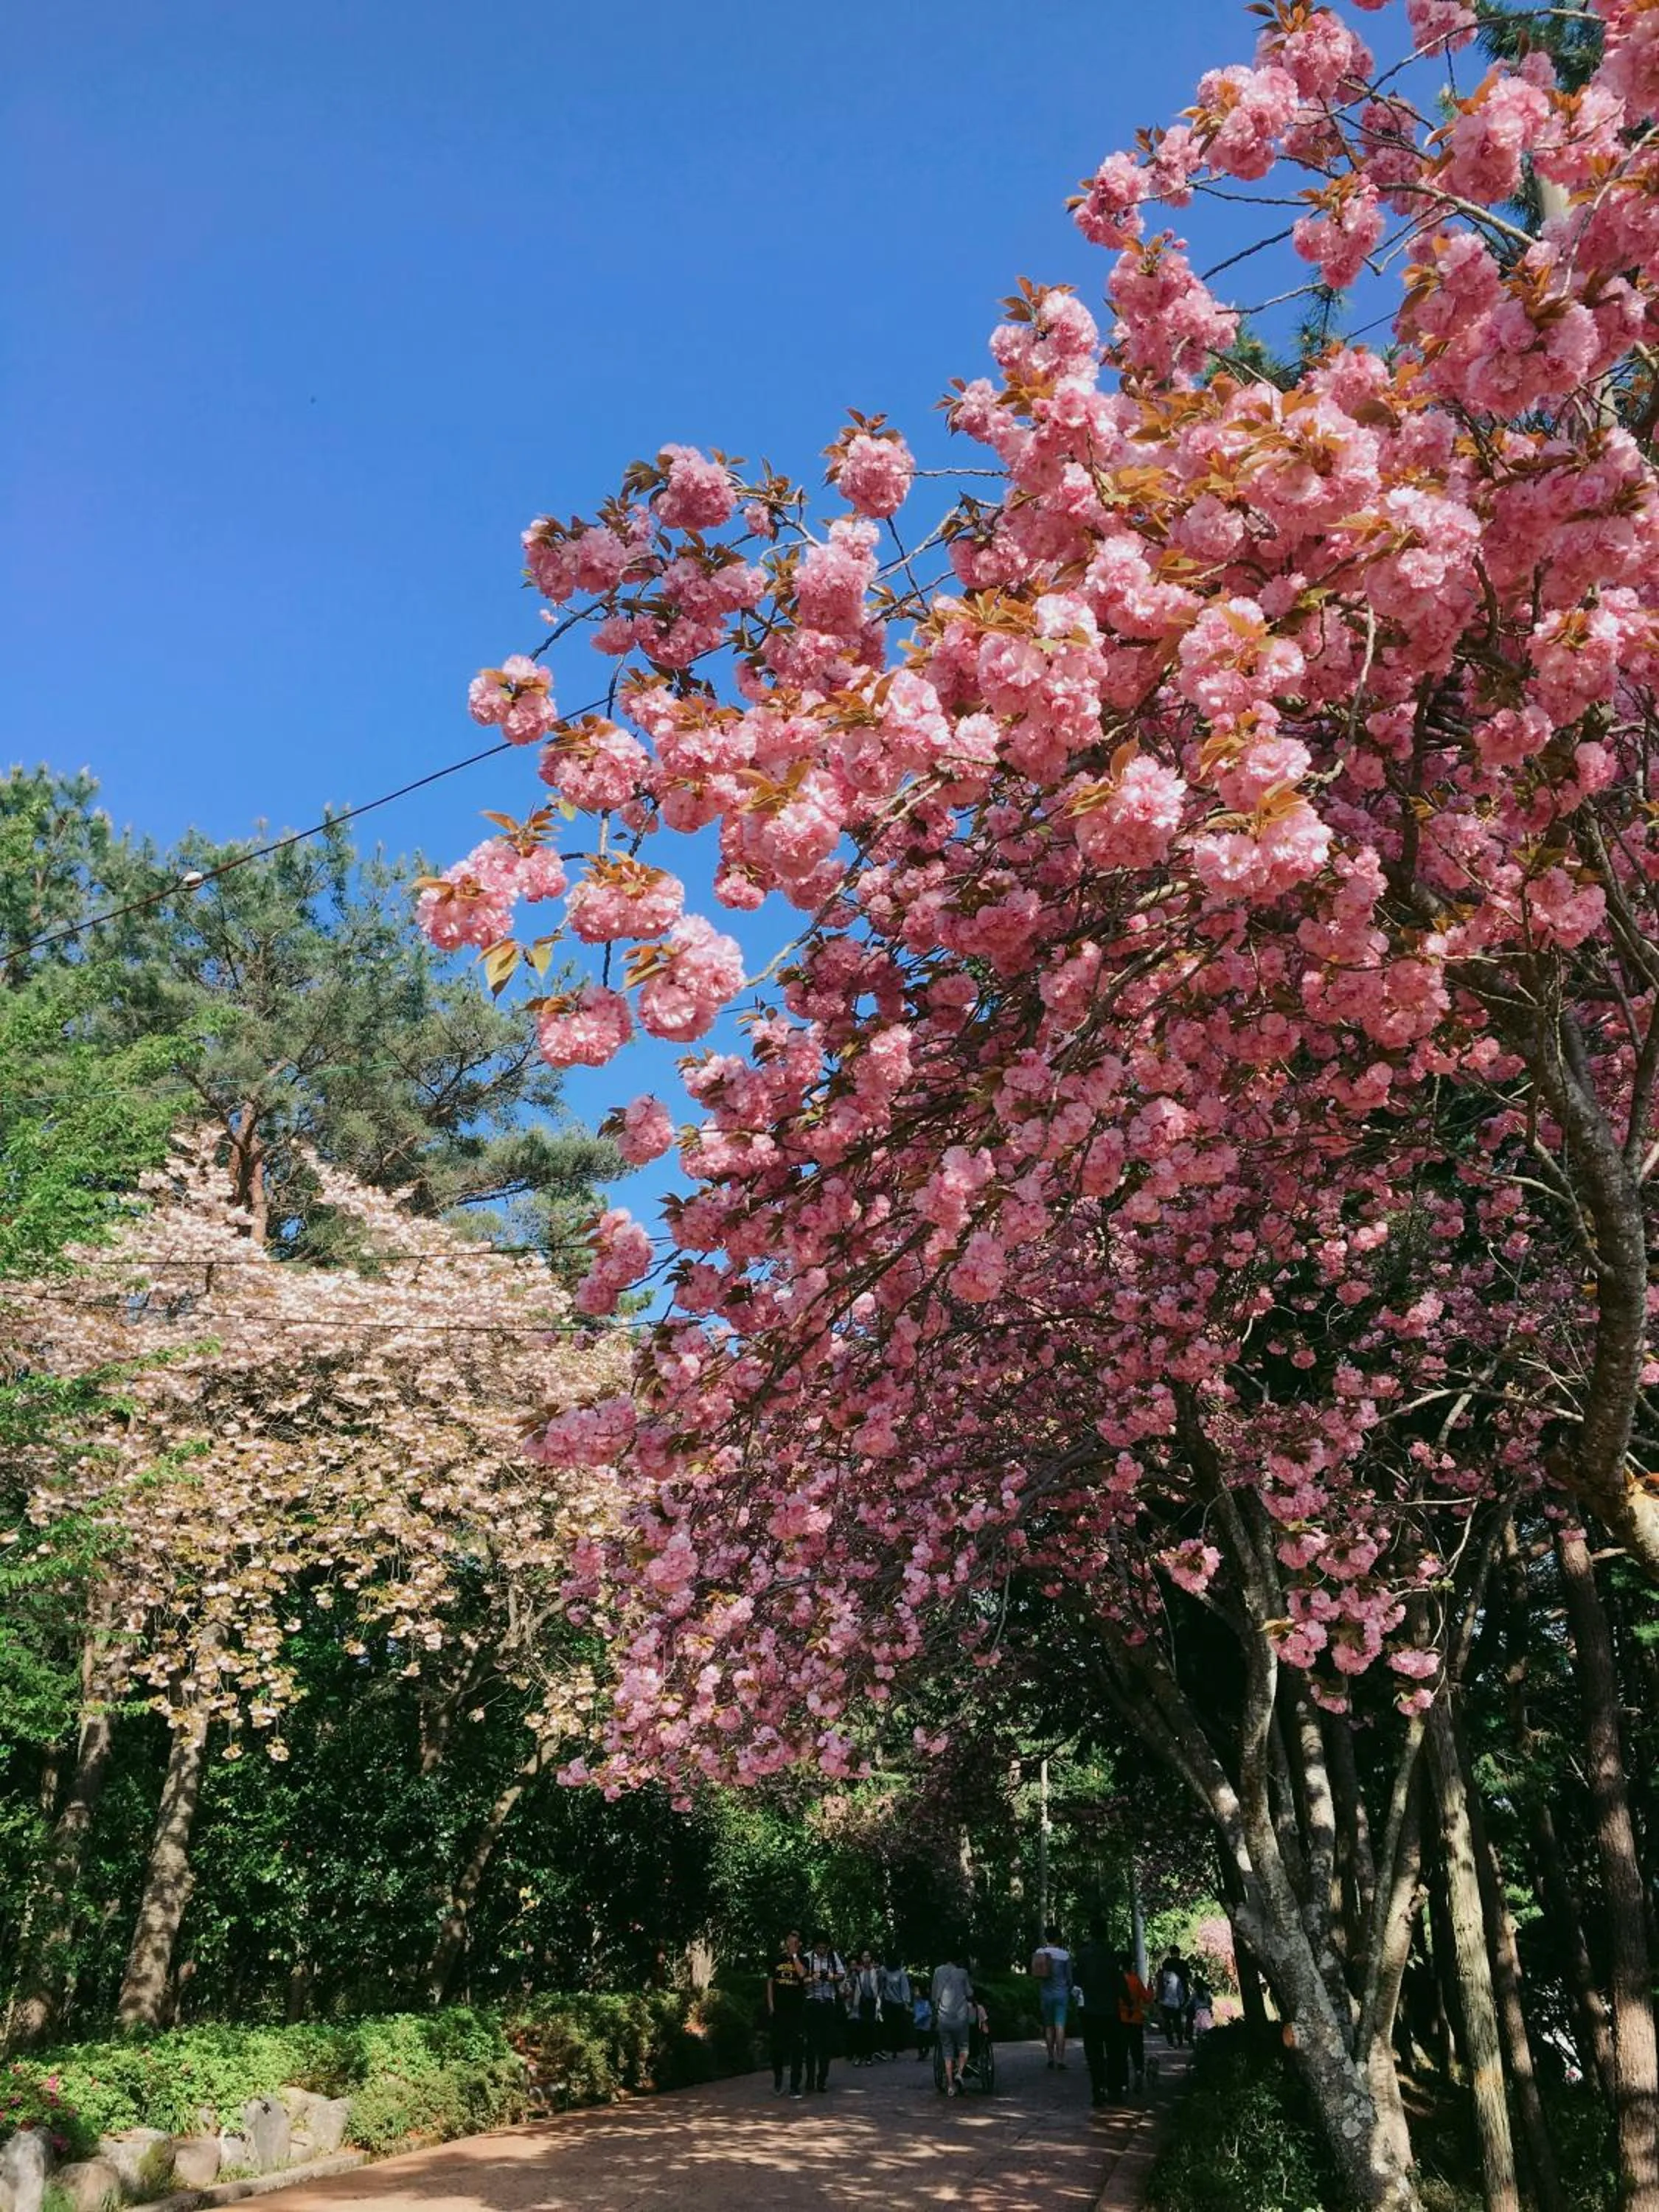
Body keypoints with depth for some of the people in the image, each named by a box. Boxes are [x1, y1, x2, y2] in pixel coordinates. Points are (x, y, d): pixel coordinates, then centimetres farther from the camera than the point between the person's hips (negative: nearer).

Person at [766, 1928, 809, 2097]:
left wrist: (794, 1954, -11)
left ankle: (795, 2086, 3)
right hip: (779, 2009, 2)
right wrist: (770, 2004, 3)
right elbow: (770, 1982, 11)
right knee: (777, 2045, 6)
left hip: (797, 2009, -2)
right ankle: (778, 2080, 25)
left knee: (797, 2048, -3)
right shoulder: (777, 1959, 9)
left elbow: (802, 1973, -17)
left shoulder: (802, 1960, 4)